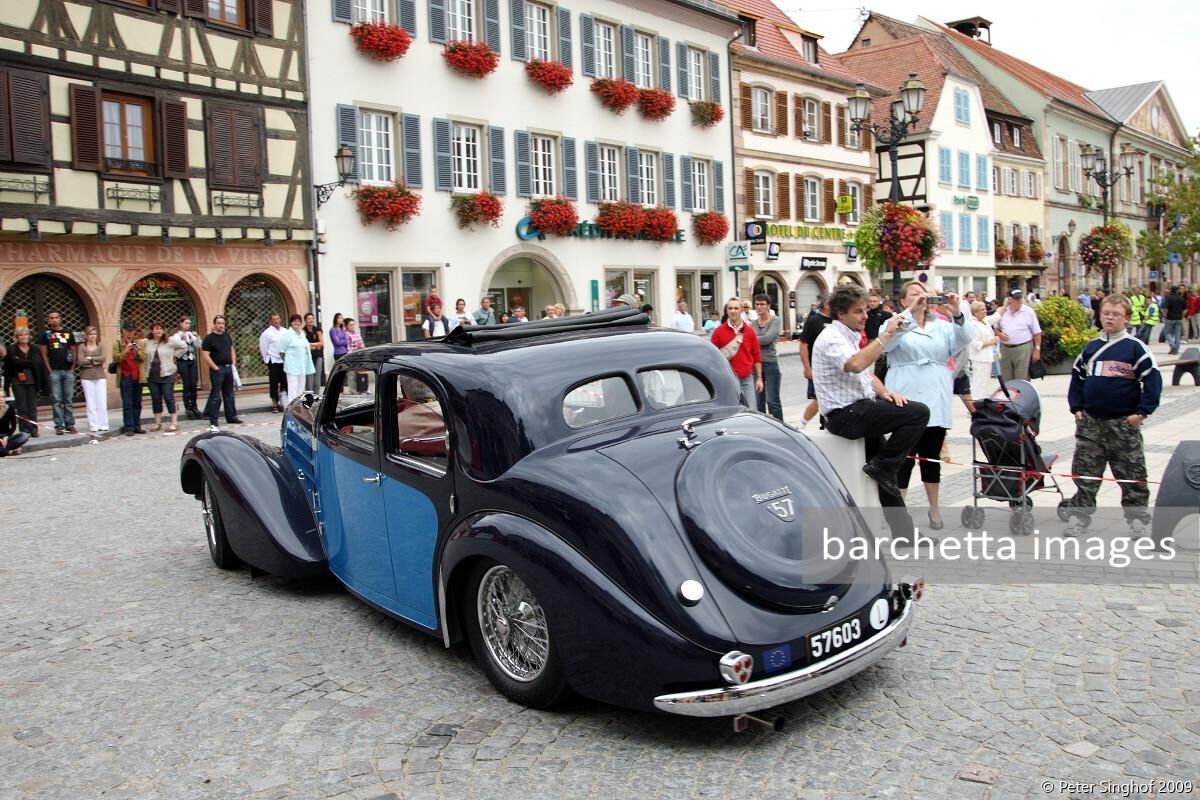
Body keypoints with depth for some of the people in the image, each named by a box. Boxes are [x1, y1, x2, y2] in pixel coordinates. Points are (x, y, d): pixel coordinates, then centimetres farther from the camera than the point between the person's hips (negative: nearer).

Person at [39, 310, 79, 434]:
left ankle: (70, 425, 8)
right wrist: (49, 370, -4)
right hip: (54, 371, -2)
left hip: (68, 370, 2)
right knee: (57, 400, -1)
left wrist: (72, 367, 2)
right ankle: (59, 425, 2)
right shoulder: (46, 334, 5)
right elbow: (44, 354, 3)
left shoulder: (68, 333, 10)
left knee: (68, 399, 4)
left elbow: (74, 351, 11)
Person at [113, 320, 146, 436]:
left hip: (138, 376, 3)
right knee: (127, 404, -5)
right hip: (125, 376, -3)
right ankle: (128, 427, -4)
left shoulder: (139, 343, 14)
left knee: (137, 403, 6)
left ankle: (137, 426, 13)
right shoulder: (117, 344, 6)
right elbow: (116, 358, -5)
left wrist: (138, 352, -12)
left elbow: (143, 358, 7)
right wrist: (126, 351, -18)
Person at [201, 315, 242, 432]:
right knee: (216, 396, -7)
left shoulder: (227, 336, 11)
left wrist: (233, 363, 9)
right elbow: (205, 355, -13)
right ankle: (213, 421, -4)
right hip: (217, 369, -7)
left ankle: (231, 416, 24)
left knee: (229, 395, 14)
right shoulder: (209, 338, -9)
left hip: (228, 368, 7)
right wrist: (215, 367, -15)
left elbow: (232, 350, 21)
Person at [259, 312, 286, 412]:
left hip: (285, 361, 4)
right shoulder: (267, 332, -4)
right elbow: (263, 348, -1)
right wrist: (266, 360, 1)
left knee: (284, 383, 6)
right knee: (274, 383, 0)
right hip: (274, 361, -4)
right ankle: (274, 404, 6)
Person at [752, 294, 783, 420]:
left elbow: (768, 338, -15)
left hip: (770, 363, -5)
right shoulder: (753, 323, 12)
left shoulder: (776, 321, -3)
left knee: (772, 400, -5)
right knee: (758, 401, 10)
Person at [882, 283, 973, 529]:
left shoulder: (941, 325, 14)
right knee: (905, 458, -4)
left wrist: (957, 314, -20)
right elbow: (886, 343, -19)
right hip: (907, 402, -4)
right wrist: (911, 312, -28)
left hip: (936, 401, 4)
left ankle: (934, 509, 25)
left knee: (932, 456, 13)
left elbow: (962, 342, -2)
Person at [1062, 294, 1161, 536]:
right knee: (1085, 473, 9)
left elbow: (1153, 379, -7)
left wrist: (1141, 412, -11)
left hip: (1124, 423, -4)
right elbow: (1077, 376, 18)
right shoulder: (1091, 347, 8)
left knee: (1133, 475, 4)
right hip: (1090, 422, 4)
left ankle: (1137, 519, 15)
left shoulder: (1135, 347, -5)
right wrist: (1076, 408, 9)